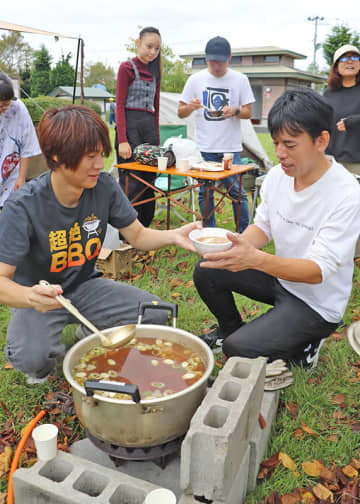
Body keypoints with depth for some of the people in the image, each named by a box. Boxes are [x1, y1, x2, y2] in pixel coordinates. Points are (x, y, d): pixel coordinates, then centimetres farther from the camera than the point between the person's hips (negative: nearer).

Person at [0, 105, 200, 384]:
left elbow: (138, 235, -4)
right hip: (41, 296, -3)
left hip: (85, 286, 4)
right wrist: (31, 297, -50)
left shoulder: (105, 186, -15)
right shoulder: (23, 207, -27)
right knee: (30, 356, -33)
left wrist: (173, 236, -25)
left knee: (155, 313, -14)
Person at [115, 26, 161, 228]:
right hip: (131, 126, -7)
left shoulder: (154, 72, 17)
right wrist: (122, 140, -18)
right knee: (131, 184, -6)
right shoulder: (127, 68, -2)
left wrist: (157, 138, 14)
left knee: (149, 182, 8)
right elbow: (120, 106, -9)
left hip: (150, 128, 7)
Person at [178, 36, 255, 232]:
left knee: (237, 191, -2)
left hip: (231, 147, -1)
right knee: (205, 193, 6)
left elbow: (248, 112, 7)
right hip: (203, 148, 1)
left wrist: (235, 111, -16)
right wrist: (190, 107, -16)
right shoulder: (195, 80, 5)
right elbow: (180, 112, 7)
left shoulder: (240, 80, 5)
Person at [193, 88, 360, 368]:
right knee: (206, 273, -5)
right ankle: (231, 328, 21)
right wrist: (232, 244, -22)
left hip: (316, 303, -6)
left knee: (237, 350, -19)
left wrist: (255, 259, -45)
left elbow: (319, 271, -30)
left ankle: (302, 349, 10)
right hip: (280, 276, 6)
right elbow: (263, 226, 2)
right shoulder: (278, 175, -7)